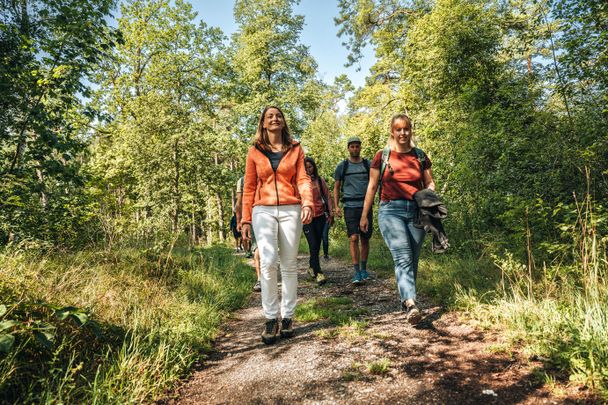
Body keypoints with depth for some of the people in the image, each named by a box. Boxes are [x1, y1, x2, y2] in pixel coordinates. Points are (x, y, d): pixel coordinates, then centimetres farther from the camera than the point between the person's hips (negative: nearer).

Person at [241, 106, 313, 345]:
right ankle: (271, 319, -2)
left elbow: (302, 179, 3)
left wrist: (308, 203, -15)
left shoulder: (295, 149, 12)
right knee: (268, 262, -15)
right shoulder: (255, 151, 11)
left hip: (291, 210, 1)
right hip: (263, 210, -1)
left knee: (289, 265, 3)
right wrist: (246, 219, 4)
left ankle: (287, 317, 16)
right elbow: (249, 187, 9)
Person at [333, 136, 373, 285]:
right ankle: (357, 272, -5)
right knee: (354, 238, -9)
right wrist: (336, 206, 1)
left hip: (366, 206, 2)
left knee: (365, 239, 7)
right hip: (350, 206, -1)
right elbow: (336, 187, 12)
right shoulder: (342, 166, 8)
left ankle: (364, 269, 21)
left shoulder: (368, 165, 10)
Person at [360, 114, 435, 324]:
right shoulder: (382, 156, 6)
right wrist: (364, 215, 9)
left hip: (416, 211, 3)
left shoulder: (420, 156, 12)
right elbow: (372, 186, 8)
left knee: (412, 259, 8)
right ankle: (411, 303, -28)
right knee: (403, 257, -18)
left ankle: (405, 299, 25)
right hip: (391, 210, -3)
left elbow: (429, 183, 18)